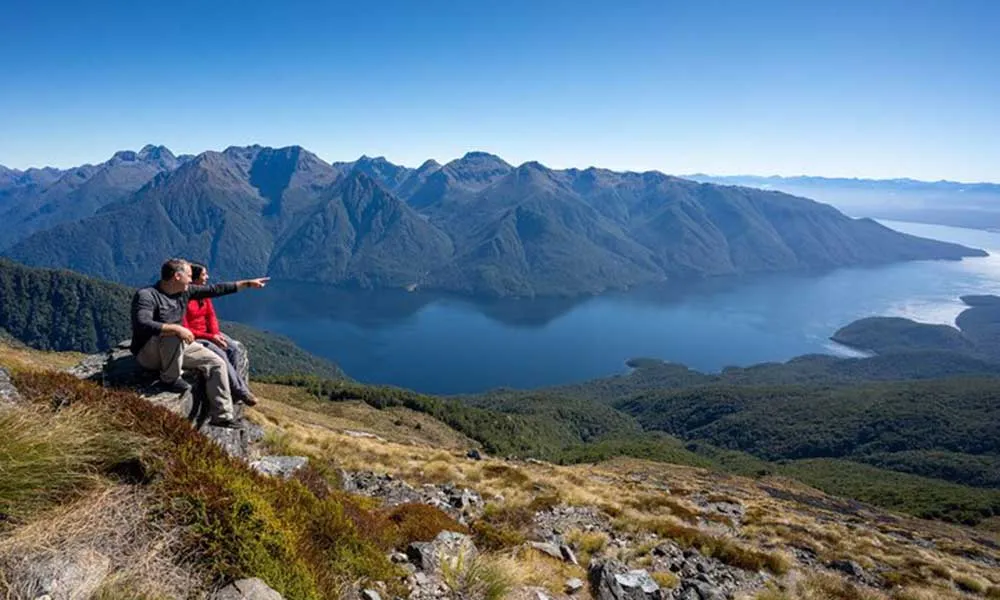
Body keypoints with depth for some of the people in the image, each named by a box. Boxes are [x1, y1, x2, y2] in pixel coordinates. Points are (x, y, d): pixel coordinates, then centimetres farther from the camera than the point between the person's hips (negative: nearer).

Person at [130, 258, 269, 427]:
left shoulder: (185, 291, 1)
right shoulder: (146, 295, -20)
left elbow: (215, 290, 7)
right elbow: (142, 325, -35)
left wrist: (248, 283, 7)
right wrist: (176, 328, -41)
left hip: (178, 347, 8)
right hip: (148, 354, -7)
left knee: (216, 363, -4)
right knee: (173, 337, -39)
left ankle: (222, 416, -1)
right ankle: (170, 379, -13)